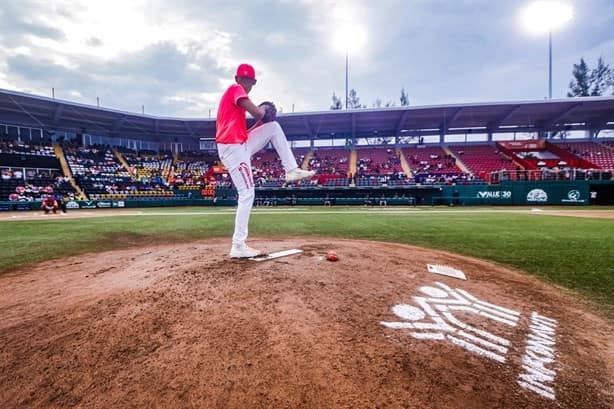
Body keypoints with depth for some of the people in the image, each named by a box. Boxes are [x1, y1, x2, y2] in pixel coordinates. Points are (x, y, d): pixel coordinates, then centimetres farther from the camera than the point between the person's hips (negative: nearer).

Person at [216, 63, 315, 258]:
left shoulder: (232, 95, 25)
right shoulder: (235, 89, -3)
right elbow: (257, 112, -19)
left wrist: (259, 124, 14)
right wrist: (264, 109, 4)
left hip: (240, 146, 9)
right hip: (233, 148, -9)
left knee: (273, 127, 15)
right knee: (247, 194, -11)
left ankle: (291, 170, 8)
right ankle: (238, 246, -6)